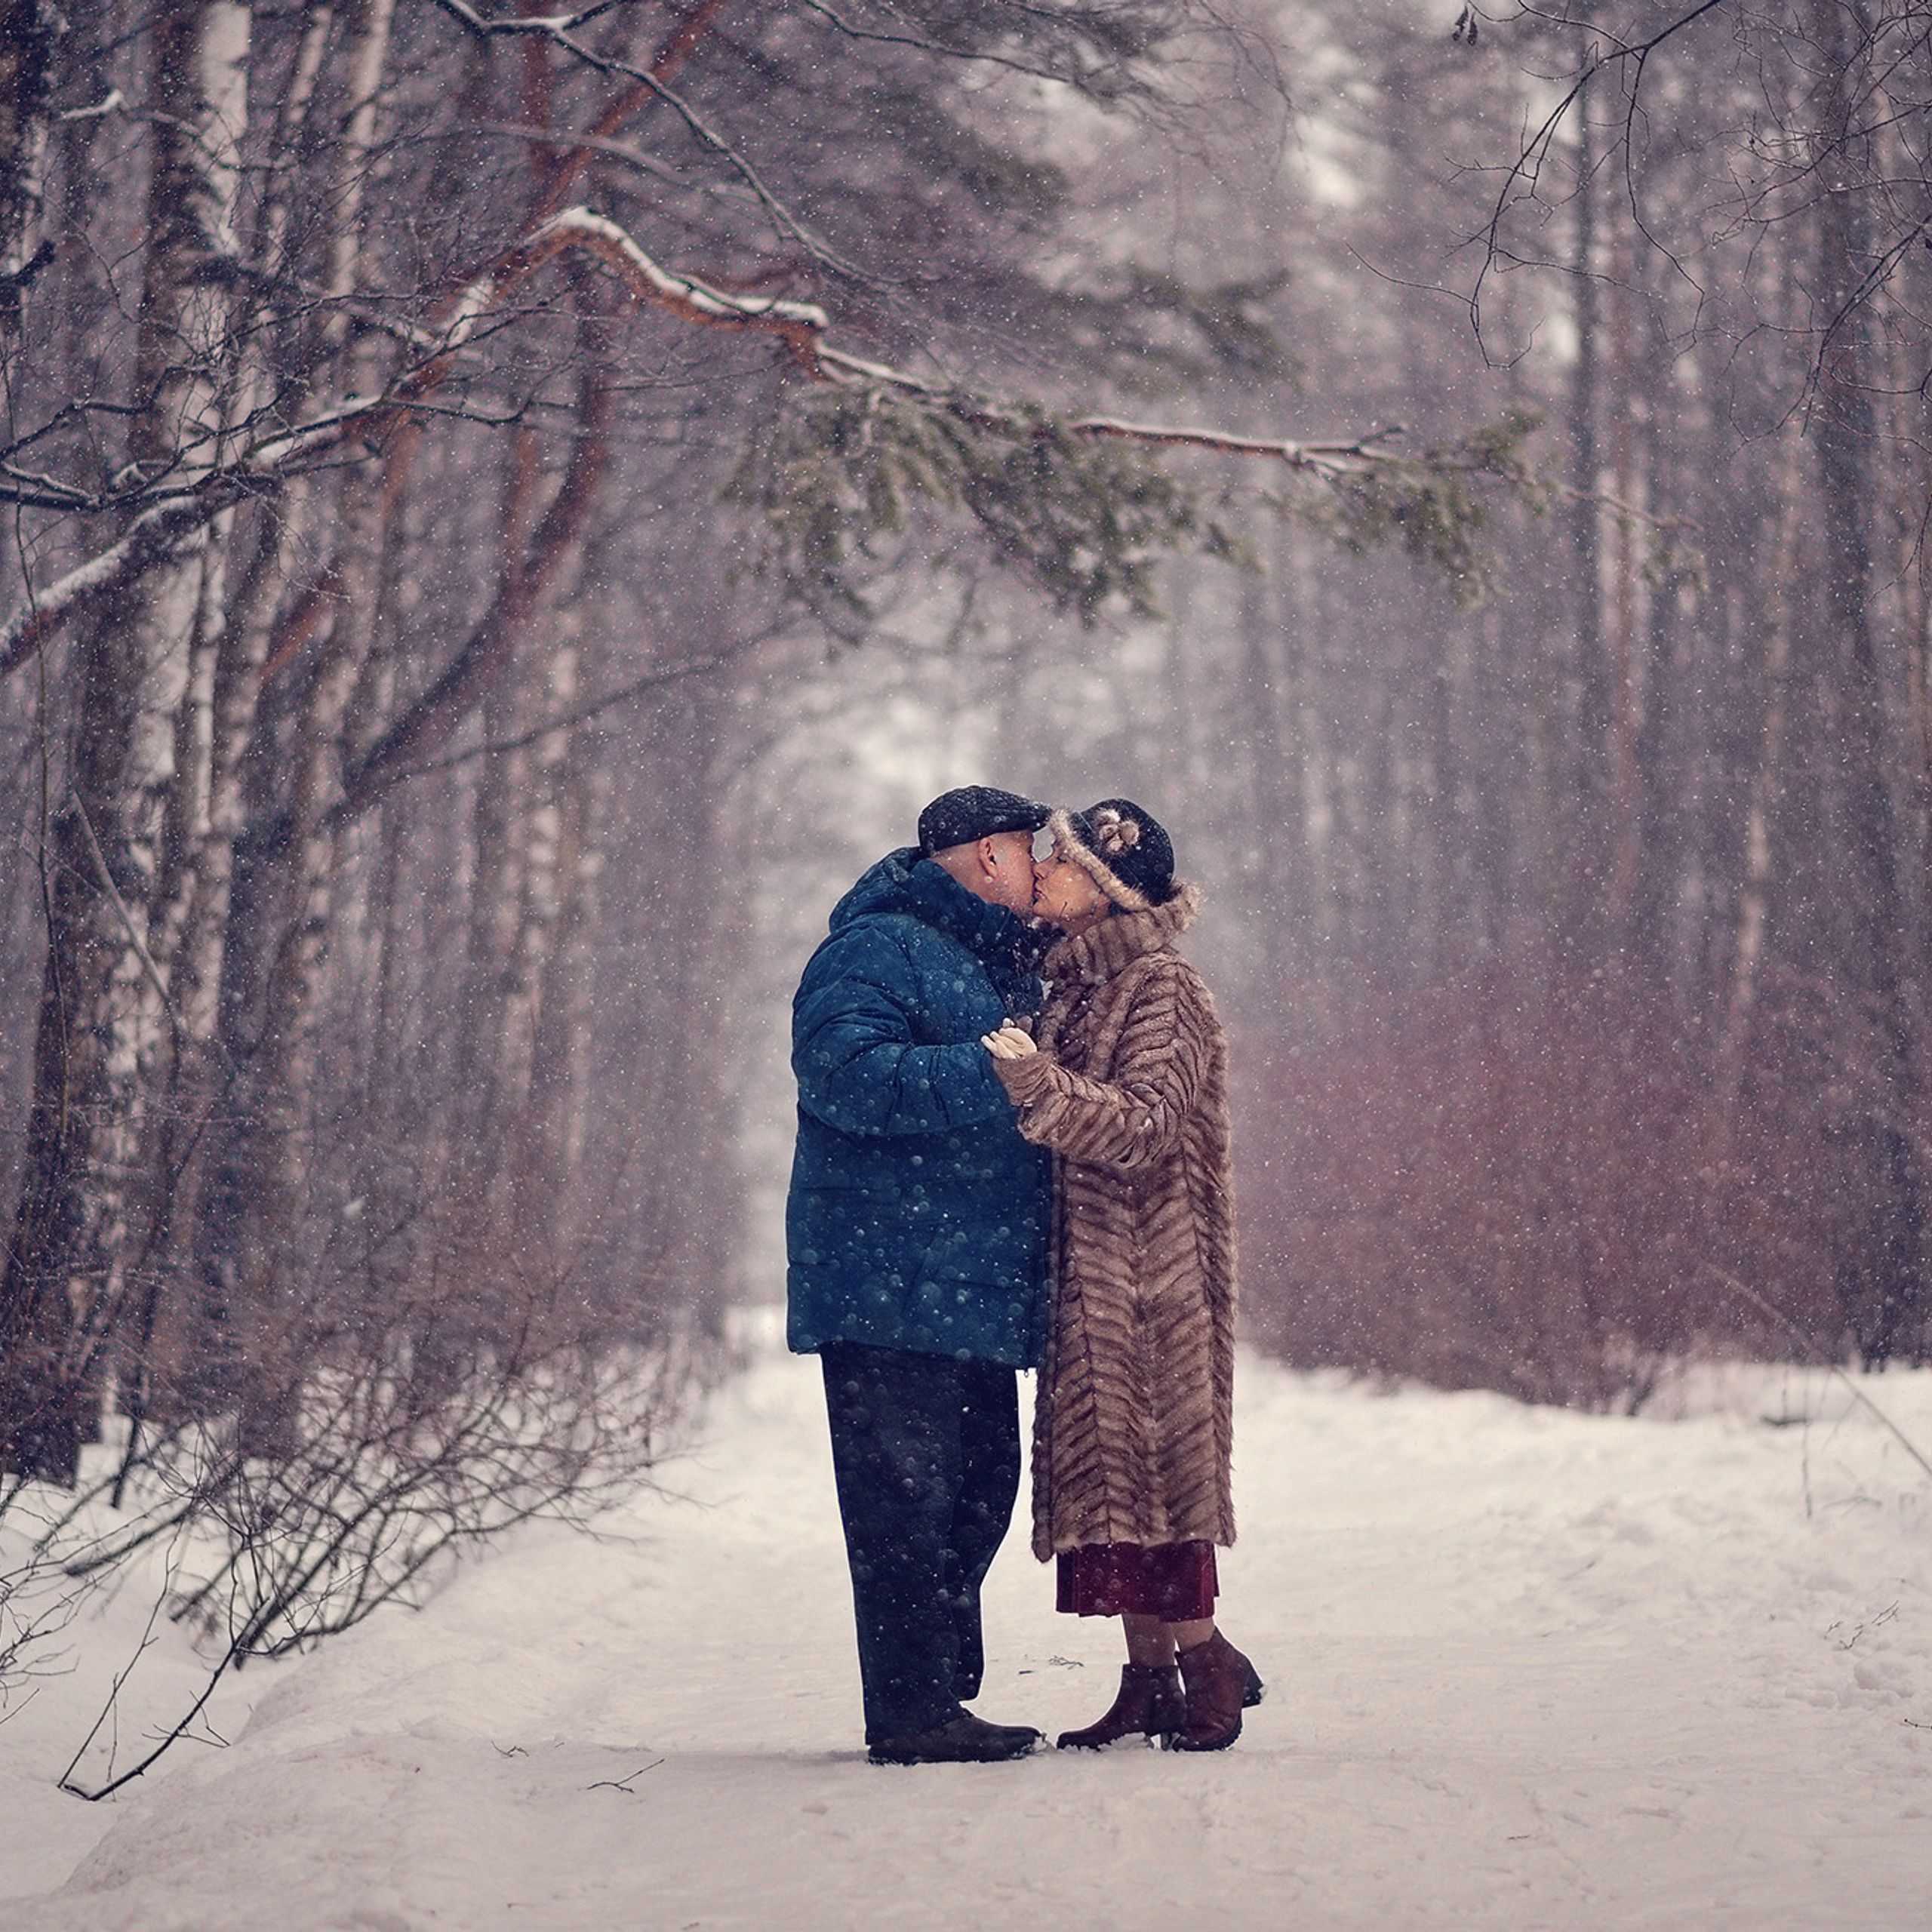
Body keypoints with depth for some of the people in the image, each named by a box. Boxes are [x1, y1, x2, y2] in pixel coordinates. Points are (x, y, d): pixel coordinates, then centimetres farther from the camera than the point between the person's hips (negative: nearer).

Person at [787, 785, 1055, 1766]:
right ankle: (911, 1713, -6)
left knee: (977, 1493, 12)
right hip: (889, 1289, -10)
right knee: (905, 1500, -9)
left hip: (978, 1291, 10)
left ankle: (941, 1696, 21)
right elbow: (843, 1074, -22)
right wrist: (990, 1073, -24)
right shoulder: (877, 948, -8)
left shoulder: (1002, 965, 23)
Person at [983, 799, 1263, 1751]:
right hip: (1085, 1274, 8)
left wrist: (1040, 1085, -34)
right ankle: (1149, 1682, 11)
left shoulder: (1160, 990, -10)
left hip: (1141, 1271, -8)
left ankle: (1211, 1663, 2)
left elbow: (1145, 1125, -23)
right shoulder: (1076, 985, 16)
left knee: (1139, 1467, -7)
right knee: (1112, 1472, 7)